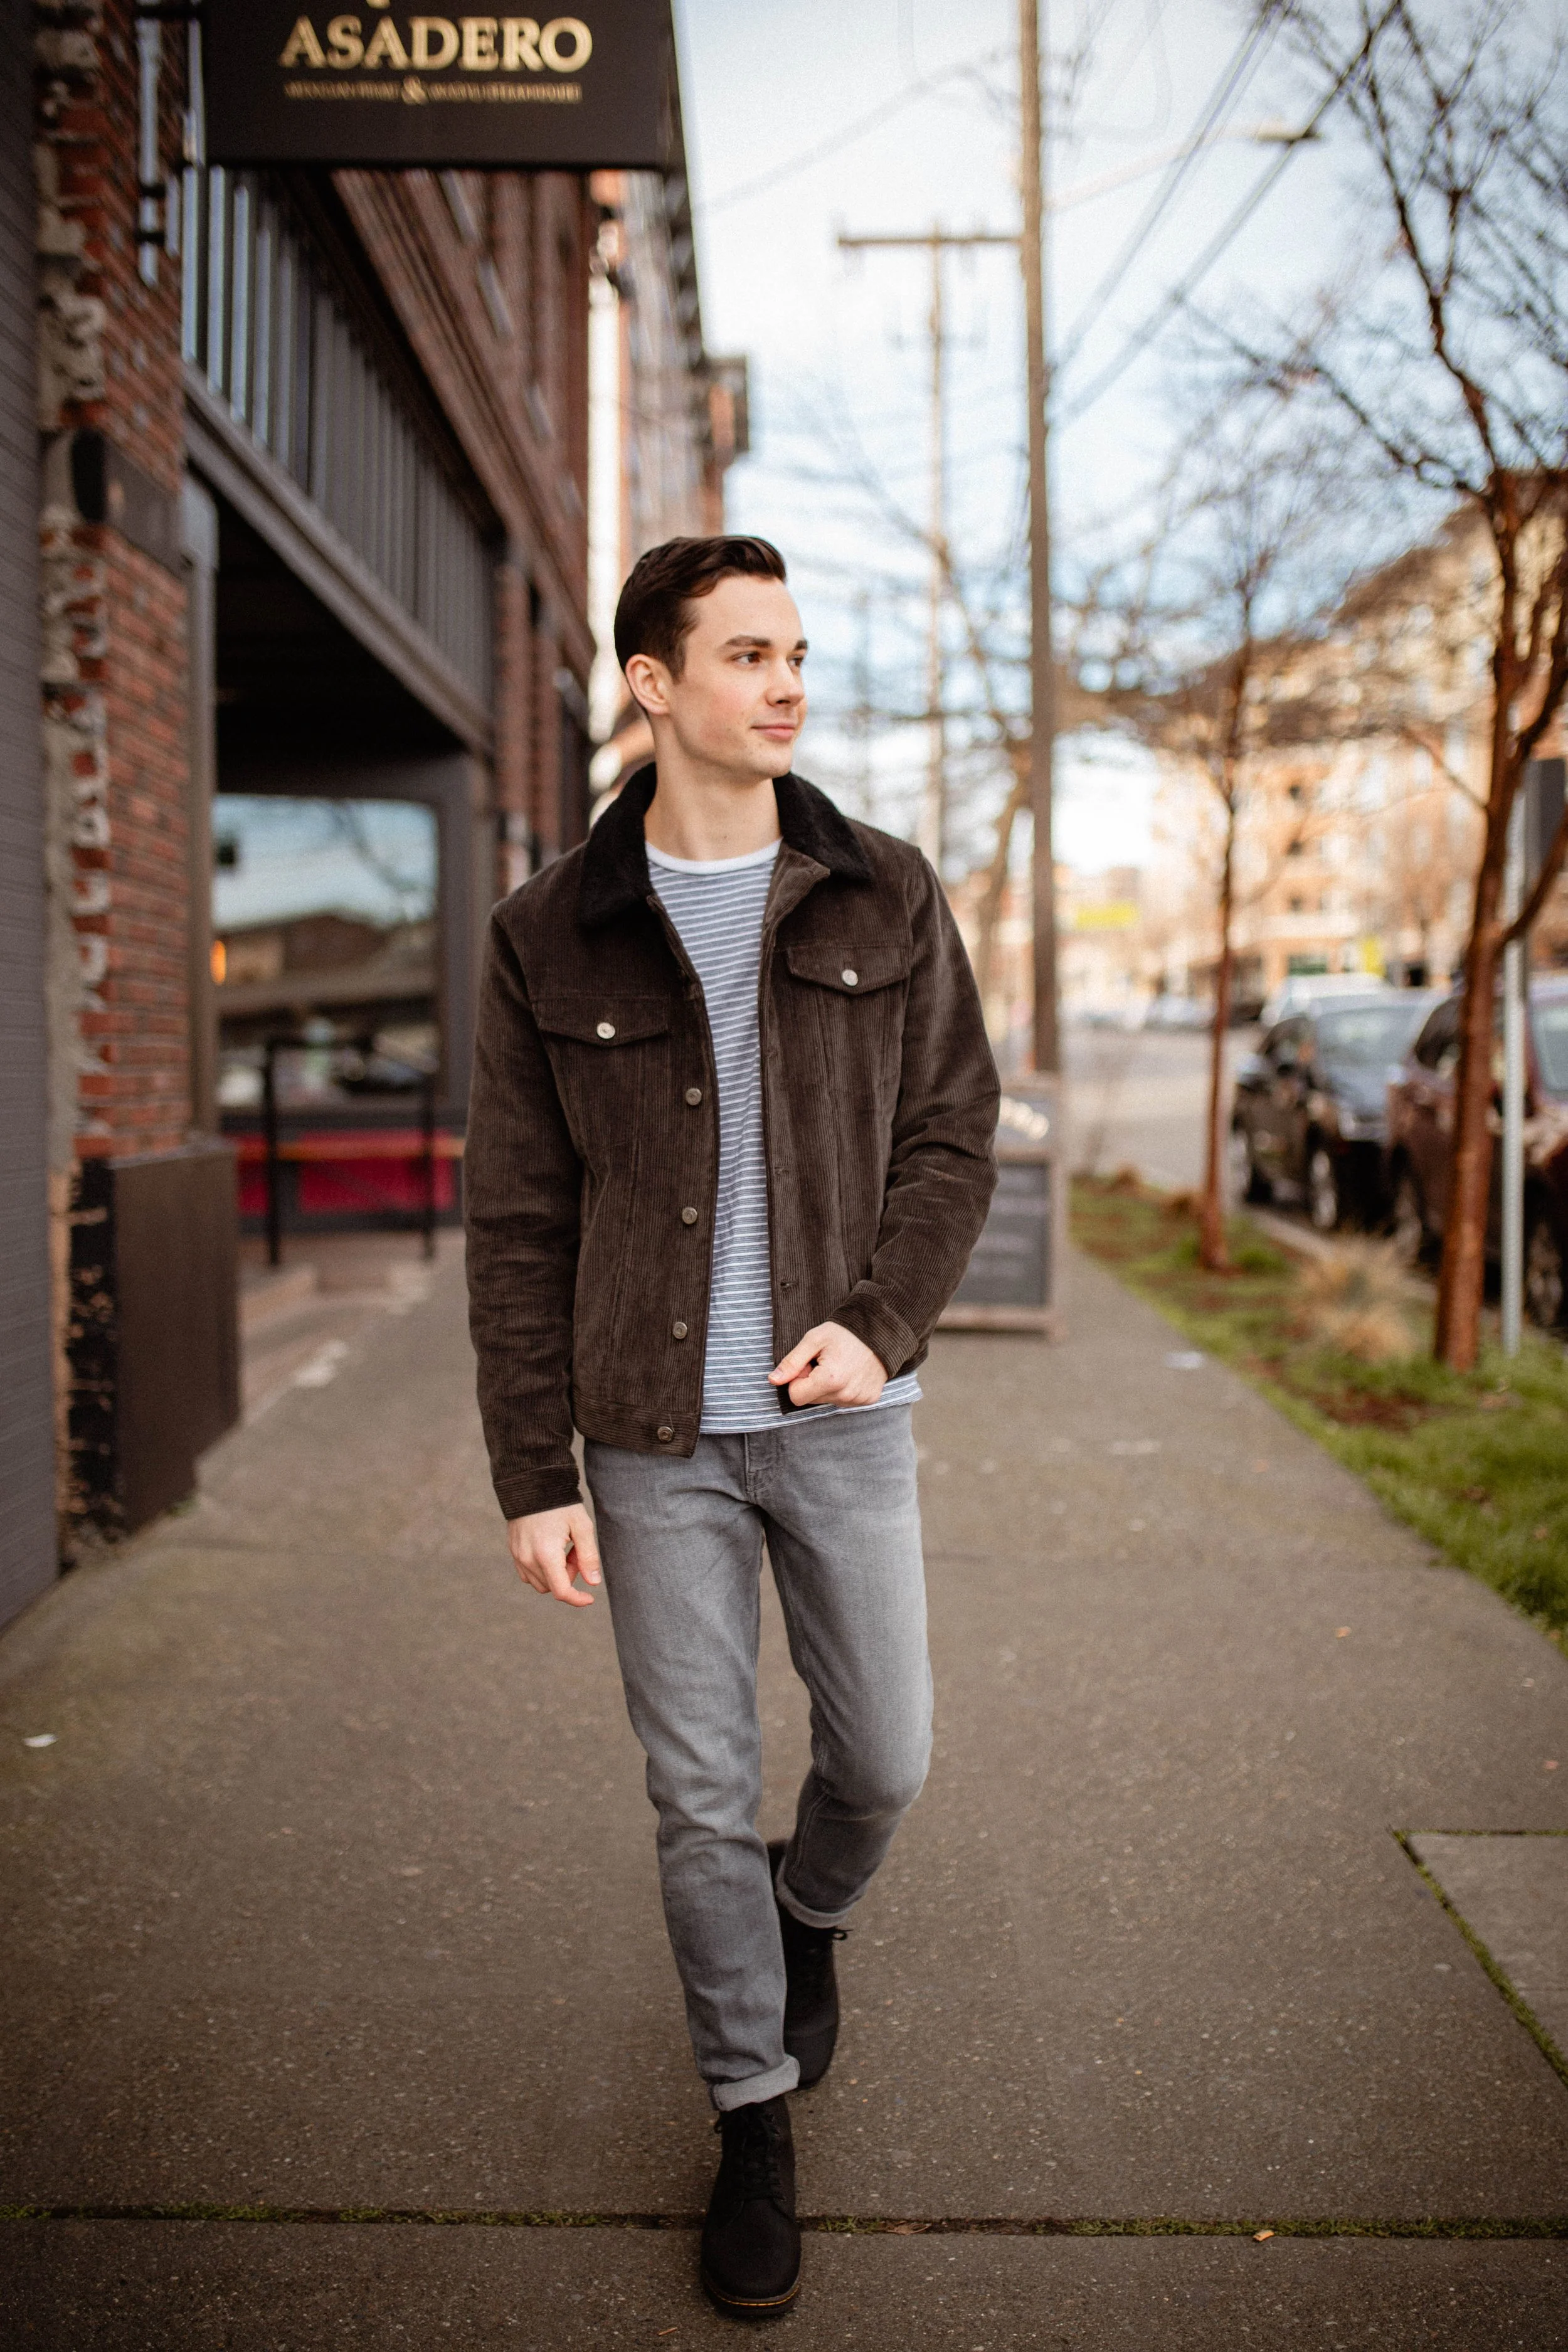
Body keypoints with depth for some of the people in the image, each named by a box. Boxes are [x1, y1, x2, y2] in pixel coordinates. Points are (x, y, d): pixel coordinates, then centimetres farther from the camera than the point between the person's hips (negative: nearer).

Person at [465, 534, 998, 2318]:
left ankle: (810, 1919, 47)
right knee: (702, 1796, 7)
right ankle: (755, 2117, 28)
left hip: (840, 1417, 1)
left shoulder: (886, 898, 1)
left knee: (882, 1755, 12)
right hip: (655, 1436, -1)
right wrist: (534, 1476, -4)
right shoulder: (551, 937, -3)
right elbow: (516, 1227, -1)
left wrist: (882, 1324, -14)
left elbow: (954, 1133, 3)